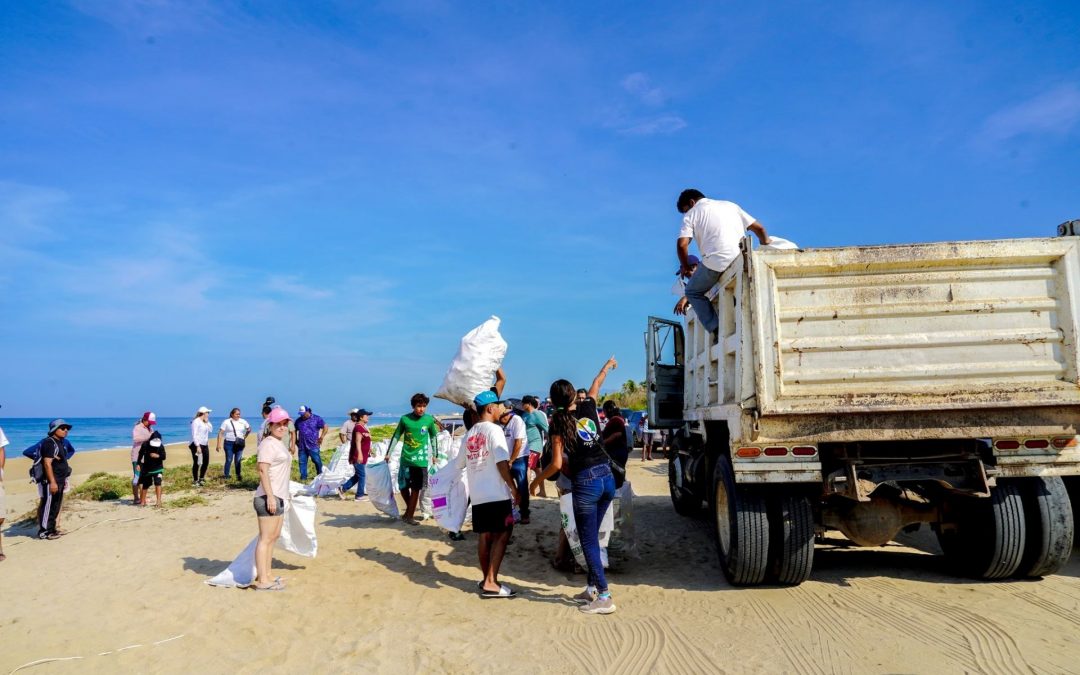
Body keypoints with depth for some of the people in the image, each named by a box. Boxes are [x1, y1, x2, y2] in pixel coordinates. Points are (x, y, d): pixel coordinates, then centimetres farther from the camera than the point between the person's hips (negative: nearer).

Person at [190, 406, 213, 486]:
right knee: (197, 463, -1)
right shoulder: (196, 421, -13)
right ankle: (195, 480, 9)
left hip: (205, 445, 8)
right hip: (197, 445, -8)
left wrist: (207, 422, 4)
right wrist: (198, 446, -23)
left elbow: (210, 430, 14)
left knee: (206, 462, 11)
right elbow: (194, 435, -18)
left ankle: (201, 478, 26)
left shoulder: (205, 422, 13)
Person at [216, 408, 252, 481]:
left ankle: (238, 476, 12)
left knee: (238, 460, 4)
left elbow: (249, 429, 22)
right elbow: (220, 433, -6)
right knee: (229, 460, -4)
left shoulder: (243, 421, 6)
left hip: (239, 444, 3)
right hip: (229, 443, -3)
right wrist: (218, 444, -13)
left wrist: (244, 437, 12)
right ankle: (226, 476, 3)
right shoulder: (226, 422, -3)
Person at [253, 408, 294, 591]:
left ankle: (266, 575, 24)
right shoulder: (268, 443, -12)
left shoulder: (279, 444, 17)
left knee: (274, 537, 15)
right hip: (269, 497, -10)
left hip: (279, 496, 10)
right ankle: (262, 581, -4)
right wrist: (270, 496, -23)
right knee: (266, 539, -7)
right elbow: (263, 470, -19)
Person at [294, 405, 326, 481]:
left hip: (313, 445, -4)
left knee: (317, 461, -2)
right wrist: (296, 440, 12)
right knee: (302, 462, 4)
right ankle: (303, 477, 13)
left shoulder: (316, 419, 0)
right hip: (302, 446, 4)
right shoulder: (298, 420, 11)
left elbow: (325, 428, -1)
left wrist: (321, 437, -9)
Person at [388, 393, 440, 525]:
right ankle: (410, 510, 31)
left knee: (415, 489, 2)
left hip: (421, 460, -1)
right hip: (405, 459, 1)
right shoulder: (404, 419, -4)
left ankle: (410, 515, 14)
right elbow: (396, 436, 4)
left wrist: (435, 455, 11)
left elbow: (433, 437, 10)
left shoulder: (429, 419, -3)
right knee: (403, 487, 9)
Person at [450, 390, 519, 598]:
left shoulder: (469, 434, 12)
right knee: (501, 535, -2)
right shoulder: (493, 429, -10)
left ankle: (487, 580, 22)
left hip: (477, 494, 7)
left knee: (484, 537, 14)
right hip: (496, 494, -7)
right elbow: (502, 462, -19)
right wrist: (513, 487, -12)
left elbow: (459, 464, 19)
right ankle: (490, 583, -6)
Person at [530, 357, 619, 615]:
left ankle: (604, 597, 2)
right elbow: (596, 384, 27)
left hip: (586, 482, -6)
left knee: (589, 541, 2)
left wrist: (536, 481, 7)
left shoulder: (558, 423, -6)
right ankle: (592, 588, 24)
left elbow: (557, 464, -9)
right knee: (591, 536, 18)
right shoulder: (588, 408, 6)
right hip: (607, 477, 6)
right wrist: (608, 365, 46)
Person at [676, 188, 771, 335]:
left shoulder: (691, 214, 14)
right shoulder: (730, 205, 28)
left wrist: (686, 268, 15)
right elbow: (759, 228, 24)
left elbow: (682, 244, 0)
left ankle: (717, 330, -2)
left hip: (716, 260, -5)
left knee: (693, 292, 15)